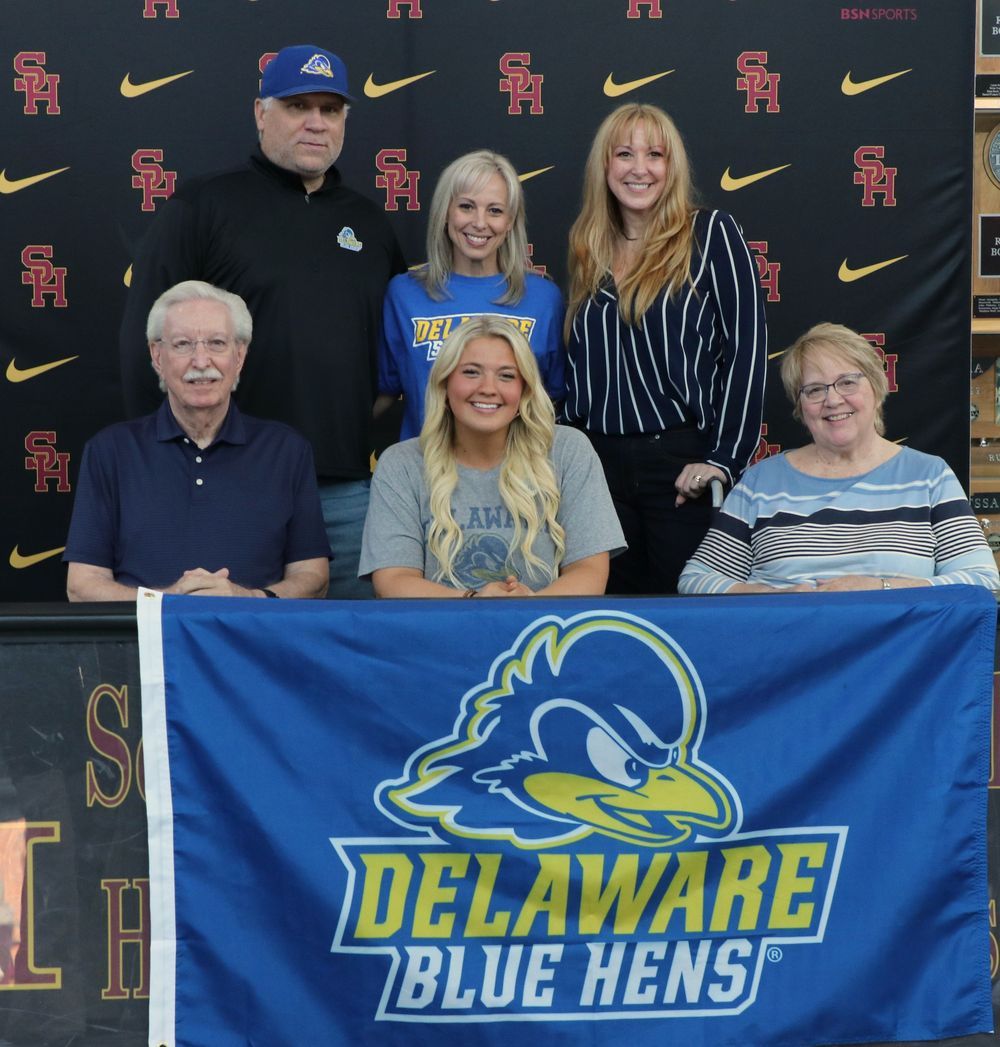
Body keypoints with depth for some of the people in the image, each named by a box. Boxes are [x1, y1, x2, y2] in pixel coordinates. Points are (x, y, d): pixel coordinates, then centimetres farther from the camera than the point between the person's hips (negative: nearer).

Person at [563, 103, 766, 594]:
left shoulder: (710, 234, -3)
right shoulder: (589, 250, 12)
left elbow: (746, 348, -9)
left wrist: (725, 458, -14)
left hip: (682, 459, -4)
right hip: (599, 461, 5)